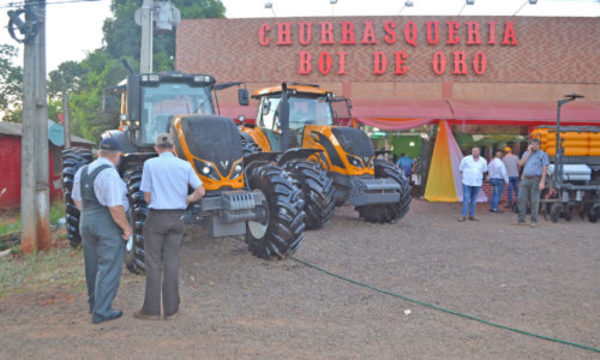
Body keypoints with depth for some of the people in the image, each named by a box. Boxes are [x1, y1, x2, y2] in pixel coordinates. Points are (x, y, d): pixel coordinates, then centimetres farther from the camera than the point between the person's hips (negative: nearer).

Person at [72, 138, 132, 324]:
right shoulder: (110, 174, -20)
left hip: (86, 223, 8)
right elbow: (115, 207, -24)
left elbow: (77, 200, 17)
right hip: (109, 226, -8)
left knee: (93, 266, 20)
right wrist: (127, 227, -13)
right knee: (108, 268, 1)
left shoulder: (82, 171, 7)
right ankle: (101, 311, 5)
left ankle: (94, 303, 35)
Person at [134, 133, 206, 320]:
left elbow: (147, 197, -4)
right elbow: (200, 191, -3)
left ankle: (151, 309, 10)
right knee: (171, 263, 8)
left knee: (153, 263, 5)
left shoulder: (150, 164, -6)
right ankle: (170, 308, 13)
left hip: (156, 217, -3)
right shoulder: (185, 165, 1)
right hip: (177, 218, 3)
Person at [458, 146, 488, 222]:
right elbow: (461, 169, 5)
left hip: (477, 183, 3)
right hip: (467, 182, -3)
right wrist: (468, 174, 5)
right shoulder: (466, 159, -3)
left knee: (473, 199, 8)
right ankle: (463, 215, -3)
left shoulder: (483, 161, 5)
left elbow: (484, 171, 19)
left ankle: (471, 215, 16)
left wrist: (478, 176, 10)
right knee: (466, 199, -7)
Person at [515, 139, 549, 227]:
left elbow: (544, 169, -4)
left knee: (534, 201, -2)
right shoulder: (526, 153, 17)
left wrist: (542, 182, -14)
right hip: (525, 179, 4)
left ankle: (534, 221, 6)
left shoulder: (543, 154, 4)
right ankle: (521, 220, 7)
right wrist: (529, 153, 0)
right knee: (522, 199, 0)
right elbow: (520, 164, 2)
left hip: (536, 180, -4)